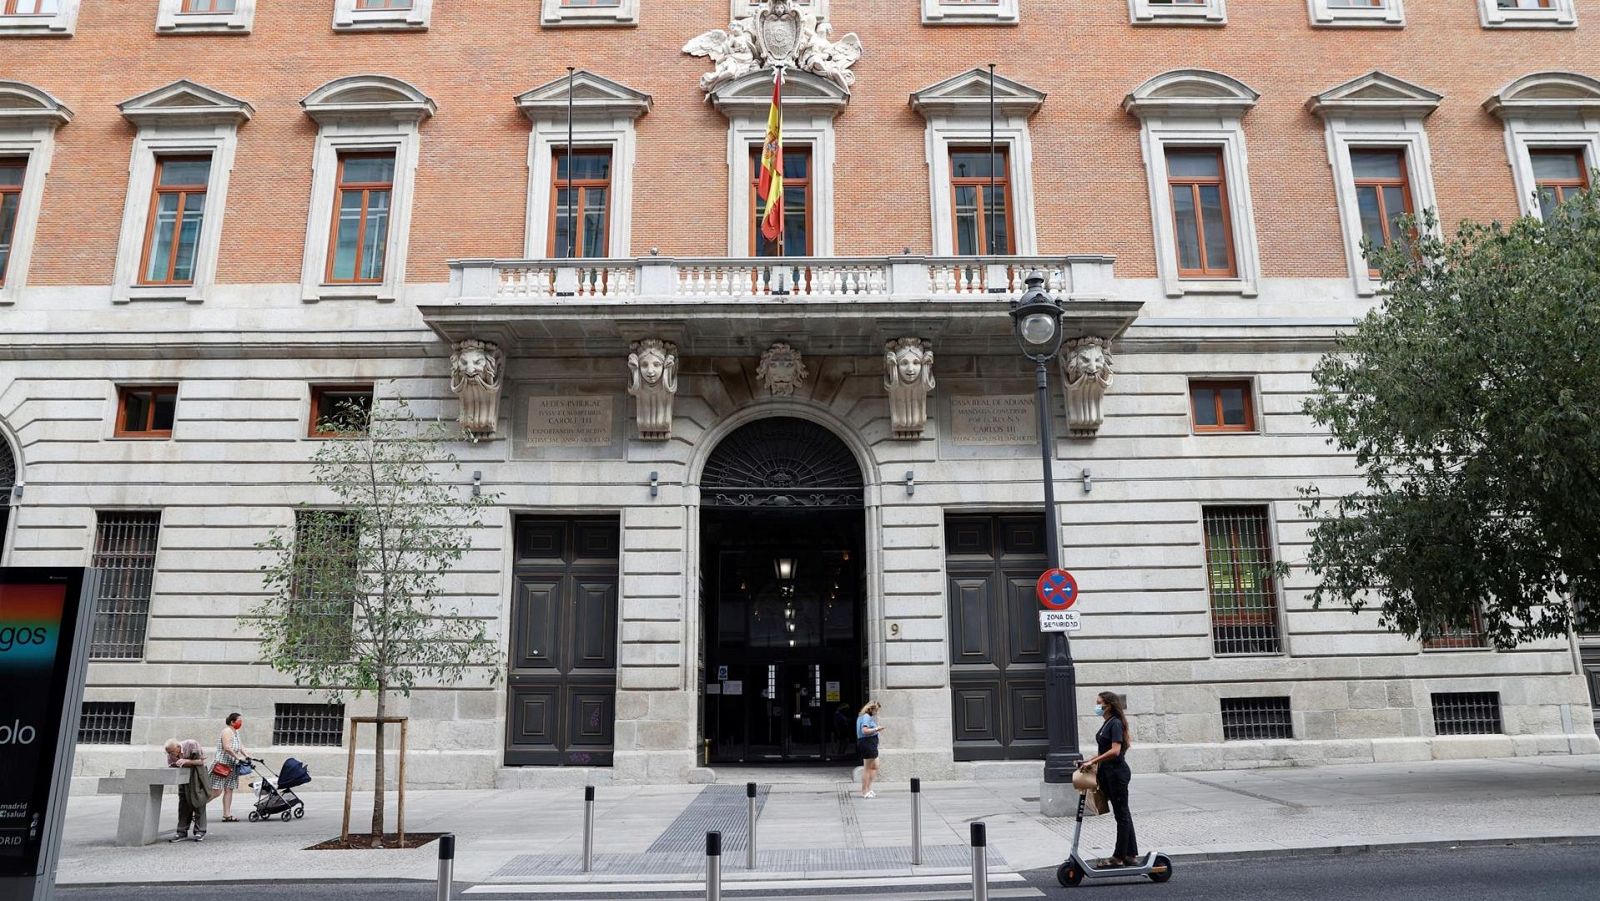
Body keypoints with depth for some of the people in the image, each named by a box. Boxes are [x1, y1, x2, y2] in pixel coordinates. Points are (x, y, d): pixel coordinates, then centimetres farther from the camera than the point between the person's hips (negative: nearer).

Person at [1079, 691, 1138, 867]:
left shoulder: (1115, 723, -16)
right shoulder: (1107, 723, 14)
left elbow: (1115, 751, -25)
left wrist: (1093, 761, -25)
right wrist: (1091, 760, 14)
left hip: (1117, 773, -10)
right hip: (1109, 773, 10)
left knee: (1122, 814, -1)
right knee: (1123, 814, 13)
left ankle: (1118, 857, 5)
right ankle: (1131, 855, 20)